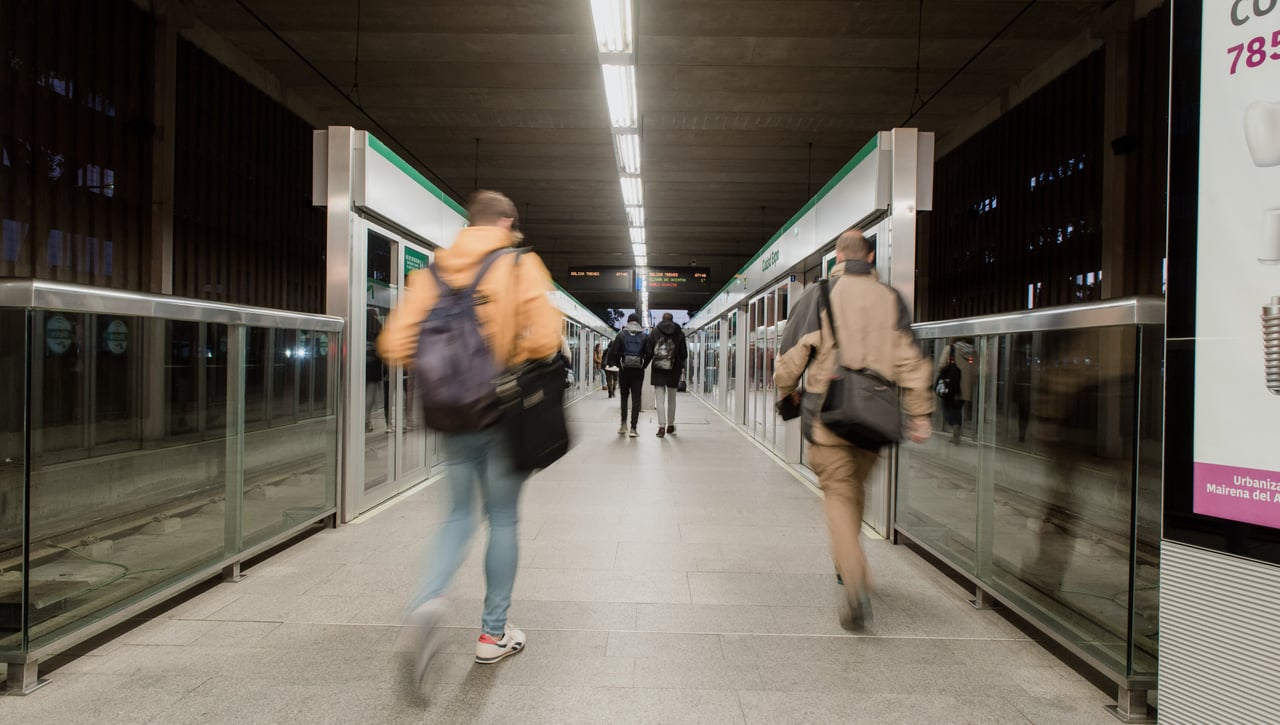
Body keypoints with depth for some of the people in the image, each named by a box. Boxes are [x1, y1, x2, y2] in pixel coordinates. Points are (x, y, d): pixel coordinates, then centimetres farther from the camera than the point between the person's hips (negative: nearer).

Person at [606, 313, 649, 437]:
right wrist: (643, 366, 6)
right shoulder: (644, 337, 2)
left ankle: (623, 424, 9)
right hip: (638, 371, 0)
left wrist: (618, 365, 6)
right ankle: (633, 428, -4)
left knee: (624, 397, 16)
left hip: (624, 370, 0)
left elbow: (614, 352, -7)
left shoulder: (621, 335, 0)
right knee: (636, 399, 2)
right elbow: (648, 354, -5)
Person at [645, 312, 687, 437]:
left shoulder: (655, 332, -1)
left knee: (660, 399, 0)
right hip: (674, 371, 1)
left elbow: (648, 351, -5)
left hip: (658, 370, -1)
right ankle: (670, 425, 24)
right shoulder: (680, 333, 0)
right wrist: (681, 366, 18)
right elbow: (684, 354, 1)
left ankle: (661, 426, -9)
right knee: (671, 399, 15)